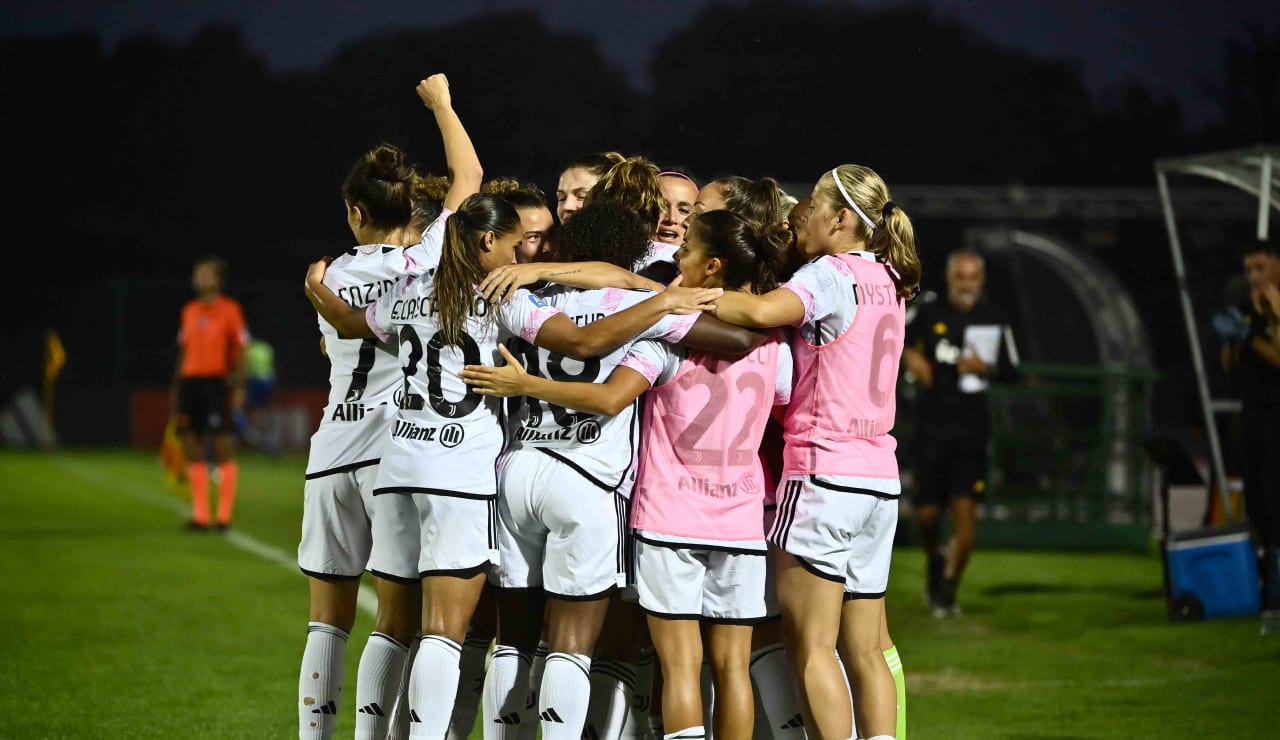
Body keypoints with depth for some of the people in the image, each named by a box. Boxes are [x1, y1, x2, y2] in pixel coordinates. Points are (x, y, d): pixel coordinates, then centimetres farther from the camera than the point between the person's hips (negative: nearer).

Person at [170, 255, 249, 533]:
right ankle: (200, 514, 11)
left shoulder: (230, 309, -3)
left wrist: (239, 387, -11)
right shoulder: (189, 311, 14)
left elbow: (239, 352, -4)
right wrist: (176, 387, 16)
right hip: (190, 381, 6)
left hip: (217, 383, -6)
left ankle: (224, 515, 0)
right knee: (192, 450, 6)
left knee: (223, 448, -4)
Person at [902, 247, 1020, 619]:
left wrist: (985, 368, -12)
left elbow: (1012, 372, 8)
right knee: (926, 511, 0)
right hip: (932, 426, 1)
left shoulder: (994, 320, 2)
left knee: (965, 509, -10)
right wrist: (910, 356, -1)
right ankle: (934, 558, 32)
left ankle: (948, 585, 3)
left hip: (972, 430, 0)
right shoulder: (930, 314, 2)